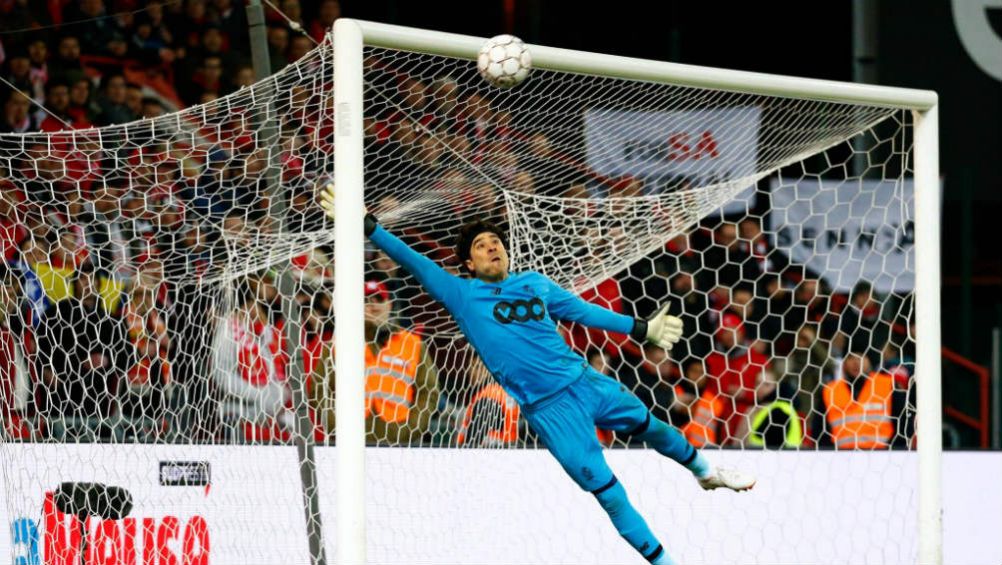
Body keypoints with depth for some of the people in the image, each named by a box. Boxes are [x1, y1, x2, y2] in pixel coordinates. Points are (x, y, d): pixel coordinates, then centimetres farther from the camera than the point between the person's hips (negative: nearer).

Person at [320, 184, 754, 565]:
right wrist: (367, 226, -19)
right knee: (606, 490, -5)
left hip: (585, 380, 4)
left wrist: (642, 329, 14)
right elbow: (414, 262, -10)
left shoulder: (535, 284, 9)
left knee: (648, 425, 19)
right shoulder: (462, 295, -3)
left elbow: (584, 312, 15)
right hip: (548, 407, -4)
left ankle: (705, 472, 48)